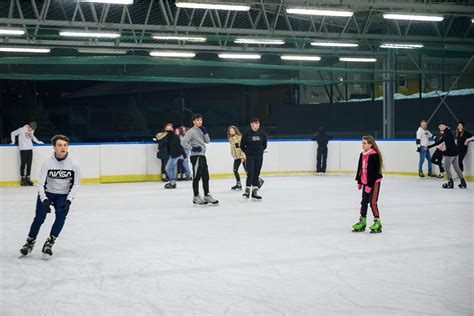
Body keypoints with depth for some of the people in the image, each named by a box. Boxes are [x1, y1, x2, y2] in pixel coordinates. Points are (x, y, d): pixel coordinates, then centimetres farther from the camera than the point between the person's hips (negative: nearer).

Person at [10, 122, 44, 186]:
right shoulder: (22, 130, -10)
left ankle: (28, 178, 12)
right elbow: (13, 133, 0)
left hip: (30, 149, 6)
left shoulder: (32, 131, 8)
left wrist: (38, 142, 22)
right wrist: (13, 142, 2)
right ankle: (23, 179, 3)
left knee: (29, 164, 4)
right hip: (23, 149, -5)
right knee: (23, 164, -5)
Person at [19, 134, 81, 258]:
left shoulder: (74, 164, -15)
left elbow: (76, 184, -6)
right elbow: (41, 183, -17)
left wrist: (69, 200, -17)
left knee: (61, 216, -19)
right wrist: (44, 200, -30)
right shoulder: (48, 162, -17)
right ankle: (30, 242, 11)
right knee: (39, 217, -10)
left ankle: (49, 243, -6)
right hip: (46, 193, -1)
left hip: (63, 195, 1)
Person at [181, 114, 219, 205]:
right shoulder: (191, 131, -10)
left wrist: (205, 132, -1)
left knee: (205, 177, 11)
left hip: (202, 156, 8)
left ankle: (207, 195, 19)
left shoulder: (201, 130, 16)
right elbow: (183, 142, -18)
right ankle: (196, 197, 6)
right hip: (196, 156, -8)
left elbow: (207, 141, 12)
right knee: (197, 177, -3)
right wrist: (192, 148, -17)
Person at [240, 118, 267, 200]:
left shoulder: (262, 134, 3)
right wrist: (247, 152, 2)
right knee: (250, 173, -12)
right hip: (250, 157, -3)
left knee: (256, 174, 6)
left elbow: (264, 145, 14)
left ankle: (255, 192, 11)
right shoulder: (246, 134, -6)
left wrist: (260, 151, 7)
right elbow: (242, 145, 2)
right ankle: (247, 191, -8)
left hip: (259, 157, 3)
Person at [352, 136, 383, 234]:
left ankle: (377, 222, 1)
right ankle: (362, 222, 24)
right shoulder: (362, 155, 7)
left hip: (374, 182, -8)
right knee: (364, 202, 14)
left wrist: (369, 185, -20)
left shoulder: (374, 155, -19)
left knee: (373, 202, -9)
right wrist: (359, 181, 18)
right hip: (365, 182, 8)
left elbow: (374, 171, -21)